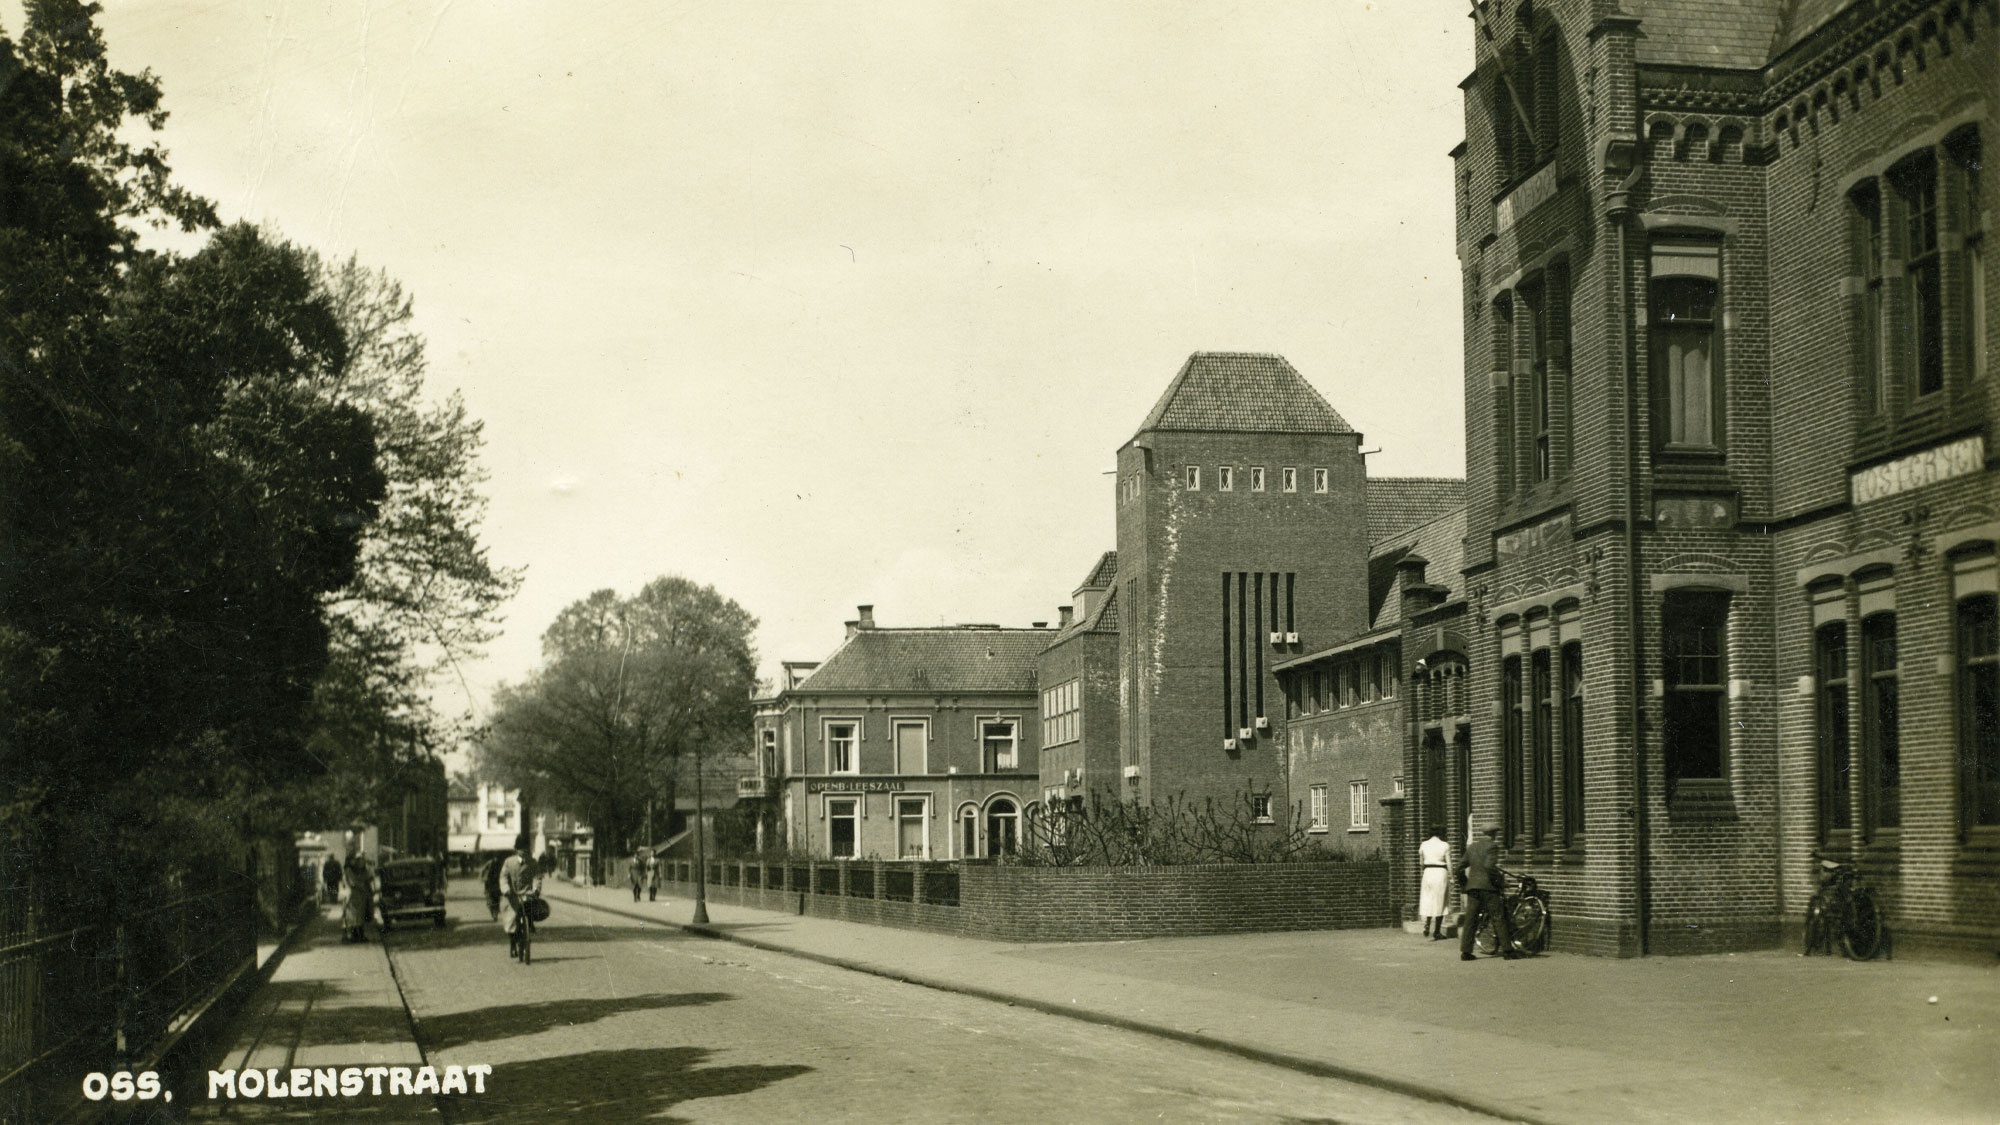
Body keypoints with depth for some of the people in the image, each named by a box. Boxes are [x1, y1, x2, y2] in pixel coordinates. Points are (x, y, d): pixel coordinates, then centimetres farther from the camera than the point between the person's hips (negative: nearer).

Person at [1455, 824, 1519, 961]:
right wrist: (1500, 881, -12)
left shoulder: (1471, 847, 15)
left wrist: (1463, 885, 24)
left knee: (1470, 919, 5)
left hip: (1472, 887, 6)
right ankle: (1507, 950, 1)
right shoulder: (1492, 846, -6)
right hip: (1489, 887, -6)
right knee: (1499, 919, 0)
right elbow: (1490, 866, -21)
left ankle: (1465, 951, 1)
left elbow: (1460, 867, 15)